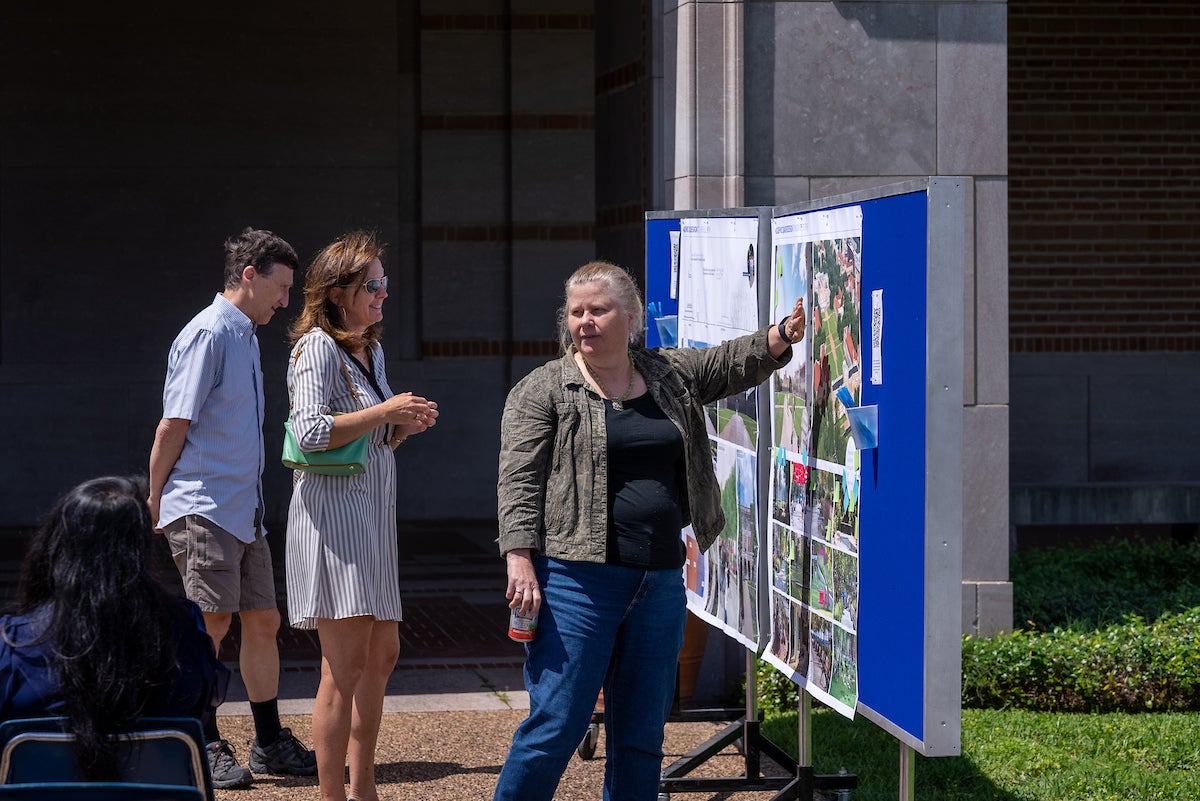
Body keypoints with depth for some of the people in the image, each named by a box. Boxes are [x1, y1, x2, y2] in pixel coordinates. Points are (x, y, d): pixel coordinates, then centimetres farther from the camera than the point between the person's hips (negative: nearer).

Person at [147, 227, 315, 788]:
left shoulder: (245, 336, 18)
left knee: (263, 621, 10)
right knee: (210, 626, -6)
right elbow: (173, 425, -13)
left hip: (244, 511, 9)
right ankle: (204, 749, 0)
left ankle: (270, 743, 18)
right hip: (203, 509, -9)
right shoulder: (208, 335, -13)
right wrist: (155, 500, -7)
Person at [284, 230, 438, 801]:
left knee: (382, 654, 15)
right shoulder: (318, 346, -10)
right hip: (333, 511, -10)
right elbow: (312, 432, -22)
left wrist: (403, 427, 6)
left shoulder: (370, 351, 18)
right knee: (345, 665, -11)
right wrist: (386, 411, -15)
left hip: (373, 514, 10)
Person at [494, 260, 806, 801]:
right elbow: (519, 482, -6)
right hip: (576, 583, -5)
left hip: (660, 584, 5)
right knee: (555, 727, -8)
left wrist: (783, 335, -13)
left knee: (642, 736, 10)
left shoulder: (671, 375, 13)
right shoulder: (543, 391, -1)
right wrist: (520, 559, -17)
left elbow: (737, 362, 7)